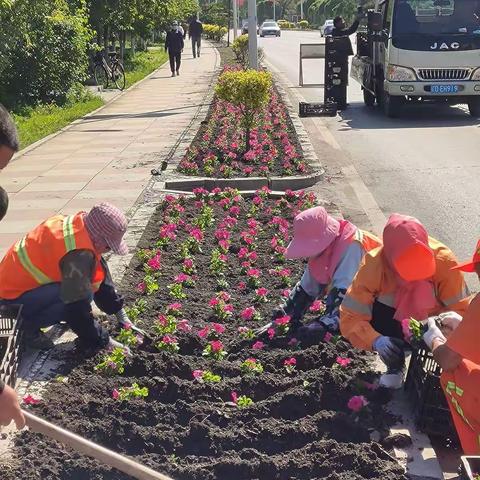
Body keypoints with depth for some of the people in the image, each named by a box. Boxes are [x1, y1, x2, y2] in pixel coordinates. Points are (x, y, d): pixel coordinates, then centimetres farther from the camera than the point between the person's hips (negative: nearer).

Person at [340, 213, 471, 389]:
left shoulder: (444, 260, -30)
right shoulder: (374, 265, -30)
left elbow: (461, 308, -23)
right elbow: (350, 317, -29)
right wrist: (375, 340, -48)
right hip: (391, 318, 0)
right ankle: (396, 367, -4)